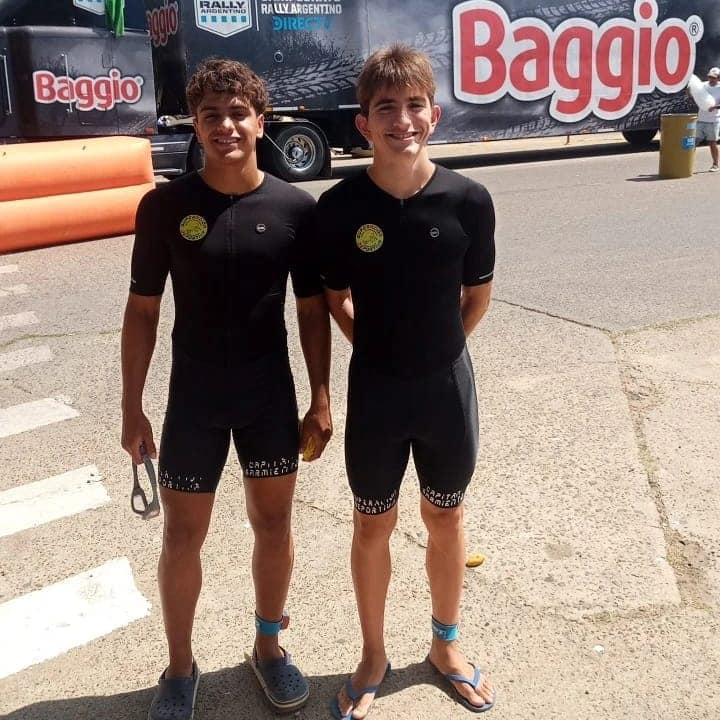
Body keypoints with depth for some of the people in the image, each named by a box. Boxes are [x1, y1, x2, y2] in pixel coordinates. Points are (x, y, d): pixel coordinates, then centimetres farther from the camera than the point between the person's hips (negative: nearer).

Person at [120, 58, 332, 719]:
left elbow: (313, 309, 1)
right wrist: (132, 408, -3)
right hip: (193, 399, 0)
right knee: (183, 535, 9)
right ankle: (181, 666, 30)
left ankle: (269, 645, 36)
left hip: (271, 396, 1)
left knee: (274, 524, 13)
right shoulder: (165, 206, -7)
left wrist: (320, 400, -1)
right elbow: (143, 309, -2)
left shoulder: (294, 207, -6)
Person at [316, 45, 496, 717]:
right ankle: (373, 657, 35)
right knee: (372, 525, 13)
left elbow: (477, 296, 1)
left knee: (445, 516, 17)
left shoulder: (468, 200, -12)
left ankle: (446, 644, 40)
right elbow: (336, 298, 3)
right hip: (375, 389, 0)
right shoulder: (339, 206, -12)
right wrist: (381, 348, 2)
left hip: (447, 384, 1)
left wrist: (431, 346, 6)